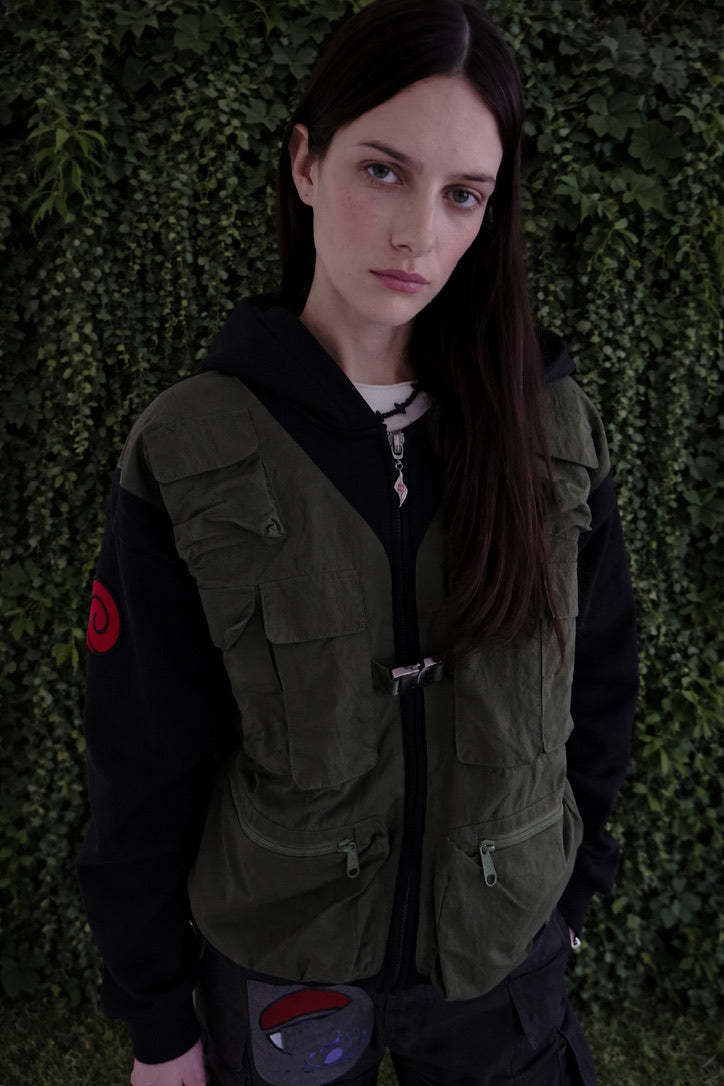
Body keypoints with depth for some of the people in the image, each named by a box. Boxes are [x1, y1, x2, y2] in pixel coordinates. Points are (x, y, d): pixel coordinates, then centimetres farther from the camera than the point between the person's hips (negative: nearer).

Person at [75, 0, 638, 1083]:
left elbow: (597, 681, 2)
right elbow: (143, 771, -10)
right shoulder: (184, 457, -17)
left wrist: (572, 880, 9)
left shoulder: (555, 424, -11)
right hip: (277, 963, -1)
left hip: (505, 950, 2)